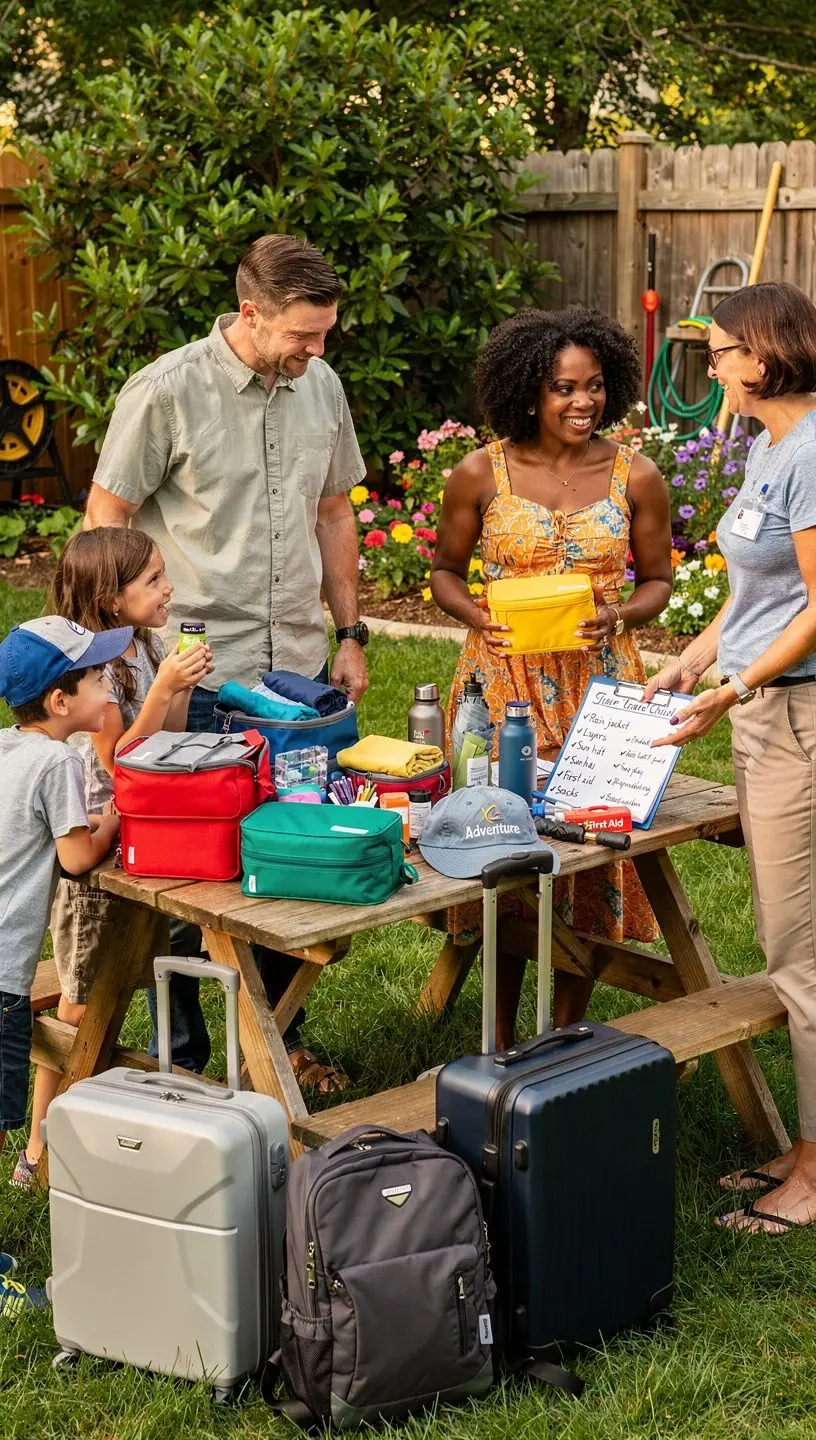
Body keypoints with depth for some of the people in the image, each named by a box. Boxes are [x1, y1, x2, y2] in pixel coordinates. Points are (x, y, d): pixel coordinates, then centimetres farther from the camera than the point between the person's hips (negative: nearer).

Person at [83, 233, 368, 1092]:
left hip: (299, 670, 5)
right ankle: (180, 1055, 17)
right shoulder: (165, 392, -10)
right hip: (196, 676, -5)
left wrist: (350, 634, 14)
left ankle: (276, 1035, 28)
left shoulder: (321, 386, 7)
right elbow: (104, 523, -7)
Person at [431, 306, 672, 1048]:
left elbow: (657, 580, 9)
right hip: (503, 681, -1)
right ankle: (499, 1043, 18)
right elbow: (446, 569, 9)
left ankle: (565, 1039, 19)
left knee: (592, 852, 3)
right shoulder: (481, 474, -2)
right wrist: (478, 616, -11)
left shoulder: (635, 477, 0)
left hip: (599, 683, 1)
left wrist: (619, 614, -12)